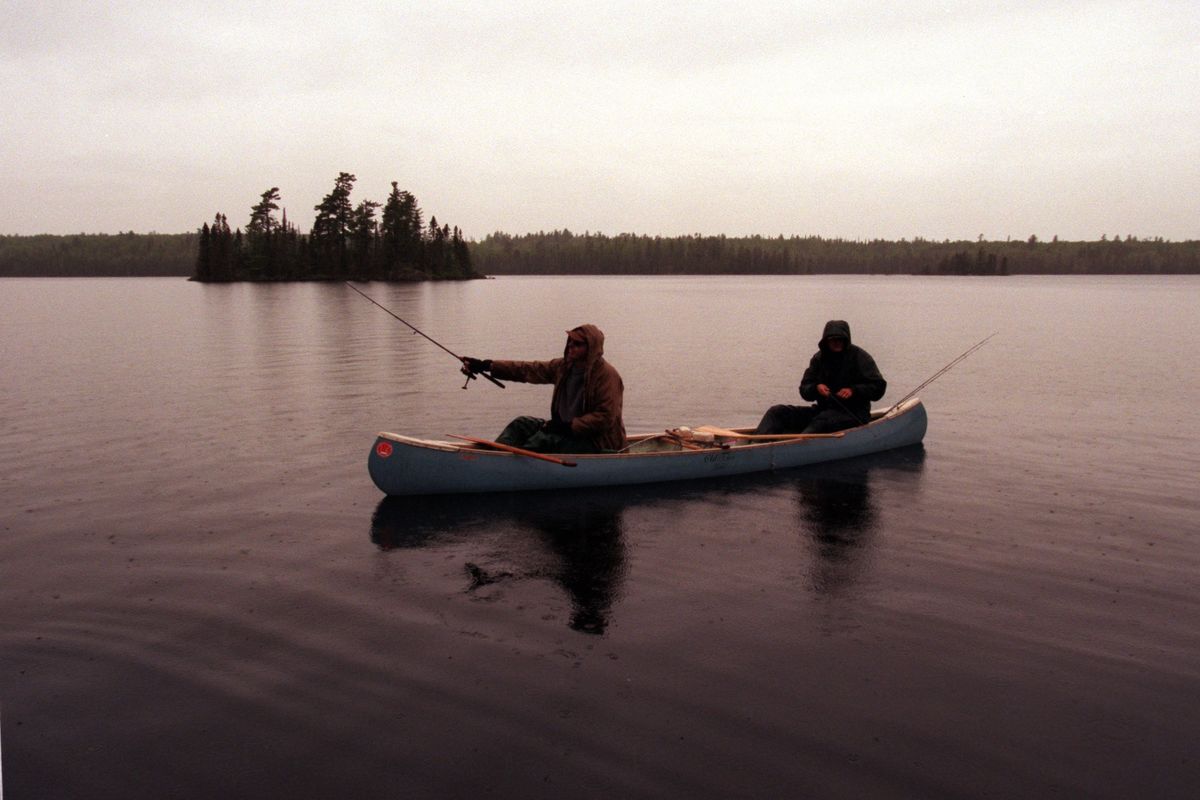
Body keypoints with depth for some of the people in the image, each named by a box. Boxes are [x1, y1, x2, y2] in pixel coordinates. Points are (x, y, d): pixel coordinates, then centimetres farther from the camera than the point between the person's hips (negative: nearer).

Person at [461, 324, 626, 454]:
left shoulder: (607, 375, -17)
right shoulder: (564, 366, 5)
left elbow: (606, 417, -22)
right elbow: (527, 370, 0)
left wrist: (568, 426, -26)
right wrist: (486, 366, -8)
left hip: (599, 444, -8)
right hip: (568, 431, 8)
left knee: (545, 438, -27)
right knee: (522, 424, -2)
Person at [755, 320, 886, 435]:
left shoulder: (859, 357, -2)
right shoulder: (819, 357, 11)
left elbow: (879, 387, -6)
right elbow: (804, 390, 8)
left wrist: (853, 390, -21)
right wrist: (816, 388, -16)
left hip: (853, 414, -6)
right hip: (824, 410, 6)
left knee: (821, 421, -40)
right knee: (776, 412, -10)